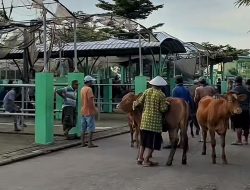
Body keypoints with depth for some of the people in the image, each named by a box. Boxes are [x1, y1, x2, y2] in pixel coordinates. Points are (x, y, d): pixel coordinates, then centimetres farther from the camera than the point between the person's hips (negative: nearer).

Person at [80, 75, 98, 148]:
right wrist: (95, 109, -15)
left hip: (83, 111, 9)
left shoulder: (82, 89, 14)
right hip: (89, 111, -9)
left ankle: (83, 143, 15)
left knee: (83, 128, 11)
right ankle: (90, 143, -5)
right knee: (91, 128, -5)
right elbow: (90, 101, -21)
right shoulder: (89, 89, -14)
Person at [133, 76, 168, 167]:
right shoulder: (161, 95, -8)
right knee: (152, 142, 2)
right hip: (155, 121, -5)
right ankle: (146, 160, 2)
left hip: (144, 120, 5)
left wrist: (135, 104, 25)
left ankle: (140, 158, 22)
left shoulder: (147, 91, 4)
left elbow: (139, 102, 5)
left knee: (143, 140, 18)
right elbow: (163, 109, -11)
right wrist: (166, 105, 8)